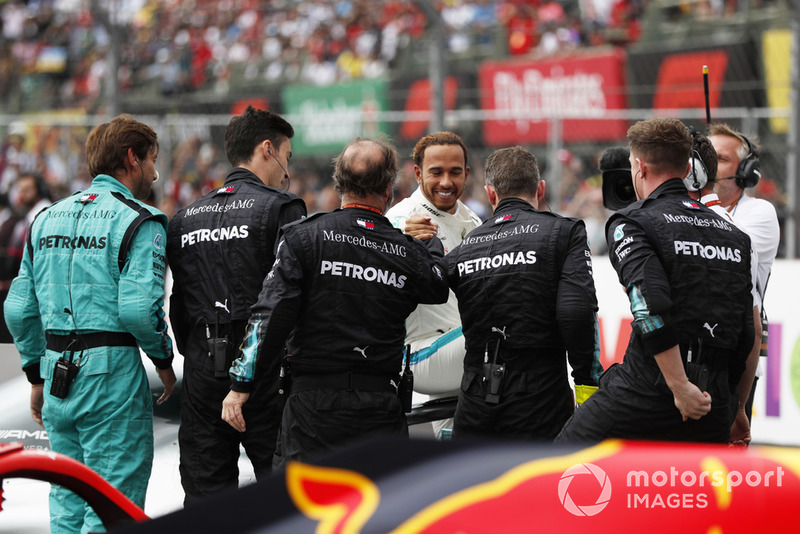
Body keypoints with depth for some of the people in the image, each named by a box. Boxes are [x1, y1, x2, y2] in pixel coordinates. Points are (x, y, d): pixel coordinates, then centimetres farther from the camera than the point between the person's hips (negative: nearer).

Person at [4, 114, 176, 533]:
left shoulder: (48, 219, 13)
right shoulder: (138, 221, -7)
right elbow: (137, 307, -18)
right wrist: (164, 359, -2)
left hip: (57, 369, 7)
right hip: (111, 372, -7)